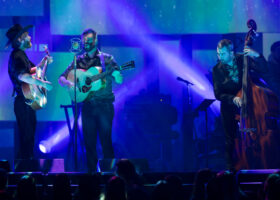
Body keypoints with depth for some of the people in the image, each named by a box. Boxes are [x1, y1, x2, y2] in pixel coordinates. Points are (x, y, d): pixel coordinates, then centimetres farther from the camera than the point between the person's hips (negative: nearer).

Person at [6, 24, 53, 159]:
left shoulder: (21, 55, 14)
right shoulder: (16, 56, -18)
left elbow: (33, 70, 25)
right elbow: (22, 76, -34)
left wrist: (44, 62, 10)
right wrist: (43, 83, -32)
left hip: (28, 101, 10)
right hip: (23, 101, -10)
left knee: (29, 134, 17)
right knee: (26, 136, -6)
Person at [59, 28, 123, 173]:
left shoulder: (106, 59, 4)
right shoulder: (78, 61, 12)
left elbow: (120, 81, -2)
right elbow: (61, 78, 10)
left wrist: (115, 74, -25)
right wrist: (68, 84, -13)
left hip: (104, 105, -3)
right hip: (87, 105, 3)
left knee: (106, 139, -6)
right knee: (89, 141, 3)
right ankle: (92, 171, 9)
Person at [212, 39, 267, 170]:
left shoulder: (242, 60, -7)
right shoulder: (217, 69, -8)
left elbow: (263, 70, -14)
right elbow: (218, 94, -9)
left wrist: (257, 56, -30)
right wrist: (233, 99, -26)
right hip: (229, 109, 0)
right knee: (231, 140, 6)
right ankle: (231, 168, 19)